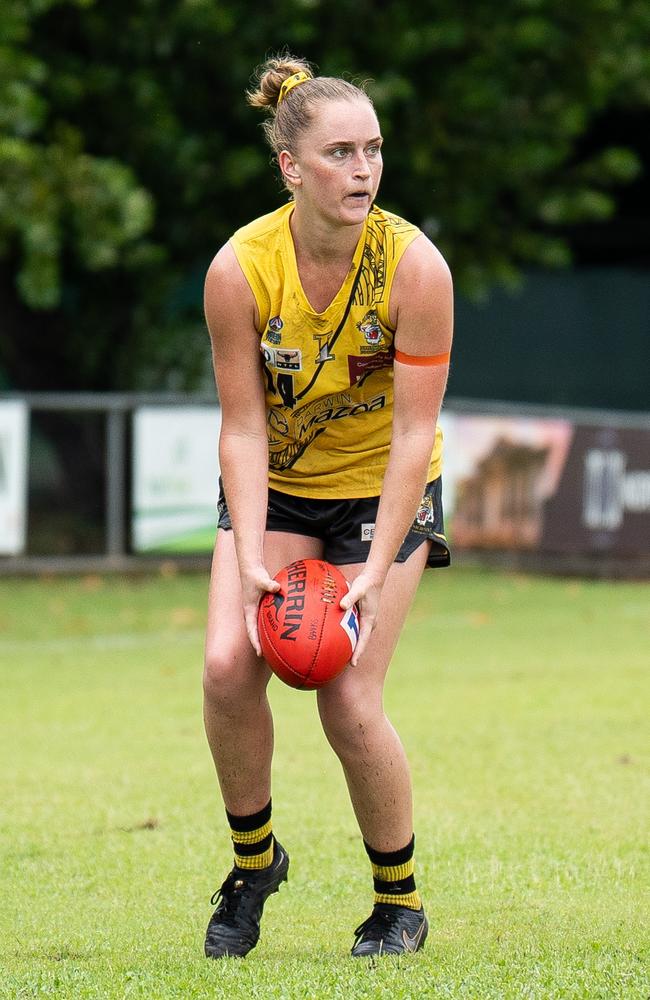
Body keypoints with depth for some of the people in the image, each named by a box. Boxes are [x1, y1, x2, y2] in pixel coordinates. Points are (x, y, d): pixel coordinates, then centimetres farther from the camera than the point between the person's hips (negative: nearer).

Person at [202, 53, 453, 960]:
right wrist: (251, 560, -24)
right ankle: (253, 860, 9)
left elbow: (414, 432, -20)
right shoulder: (239, 270, -20)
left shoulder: (414, 266, -23)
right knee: (228, 666, -17)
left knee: (349, 702, -12)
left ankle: (401, 900, 10)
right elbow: (243, 426, -14)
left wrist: (375, 573, -24)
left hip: (382, 488, -2)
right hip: (275, 485, 2)